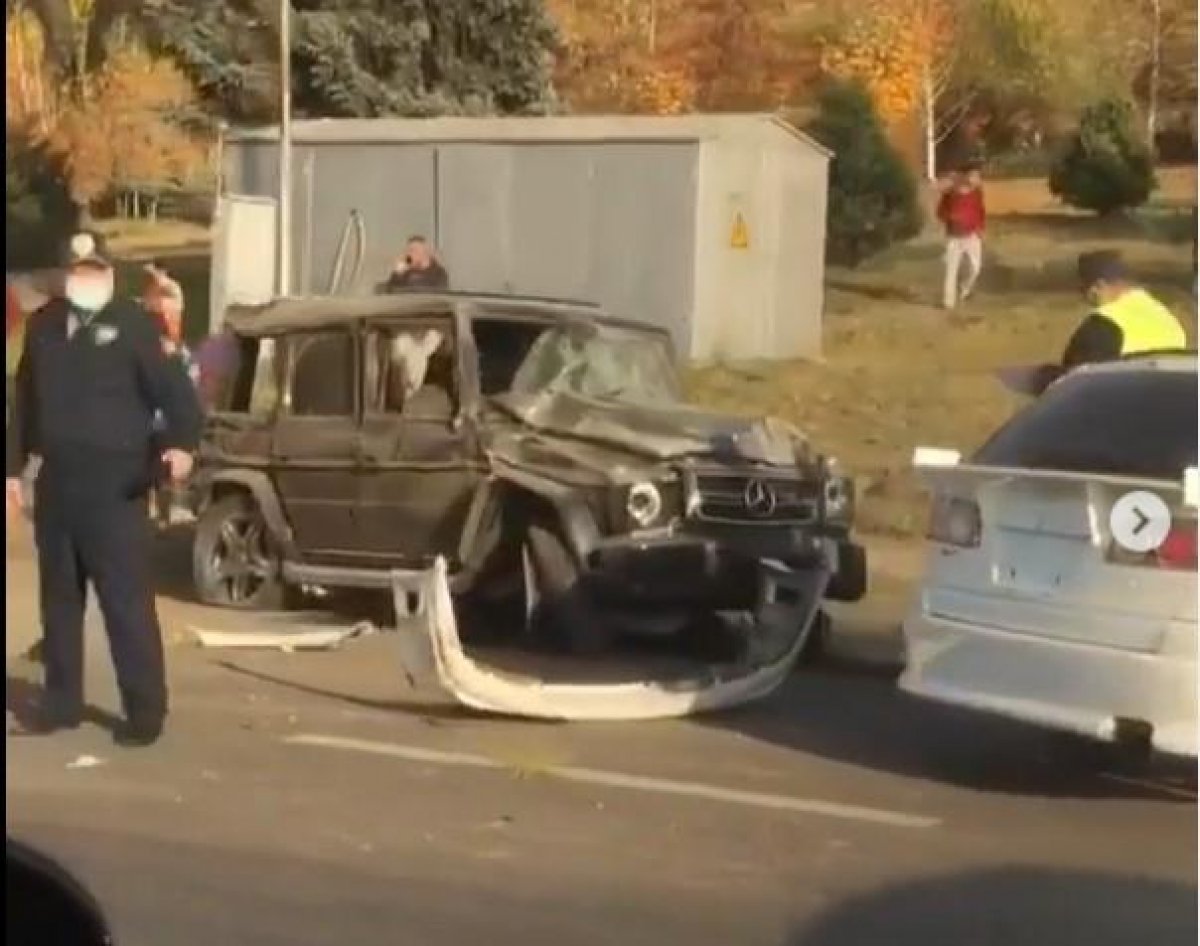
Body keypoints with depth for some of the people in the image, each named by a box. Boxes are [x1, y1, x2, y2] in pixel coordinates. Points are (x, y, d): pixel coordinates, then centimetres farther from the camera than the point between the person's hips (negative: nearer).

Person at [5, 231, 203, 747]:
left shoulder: (132, 324, -4)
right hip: (55, 483, 6)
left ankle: (146, 709, -1)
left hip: (113, 485, -6)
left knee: (128, 602, -6)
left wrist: (182, 443, -27)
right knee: (59, 598, 13)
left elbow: (173, 388, -10)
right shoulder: (43, 326, 13)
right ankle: (62, 699, 24)